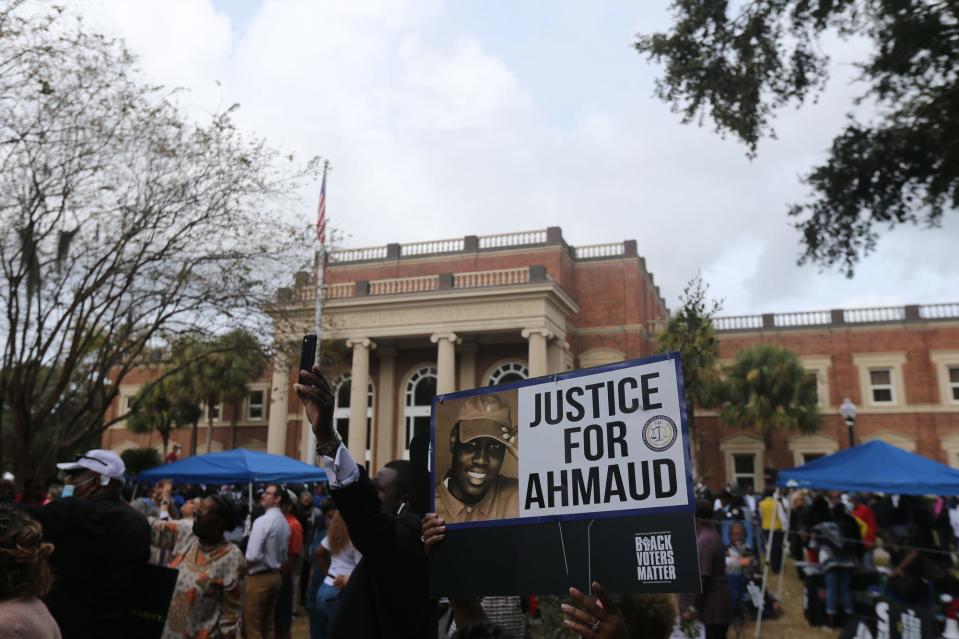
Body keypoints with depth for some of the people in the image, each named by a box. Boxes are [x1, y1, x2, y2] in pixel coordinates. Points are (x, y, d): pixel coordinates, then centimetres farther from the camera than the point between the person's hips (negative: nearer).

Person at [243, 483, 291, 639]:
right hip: (276, 576, 8)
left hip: (259, 578, -8)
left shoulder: (262, 521, -19)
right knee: (269, 625, 16)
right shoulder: (285, 523, 6)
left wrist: (243, 566, -5)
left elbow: (252, 556, -23)